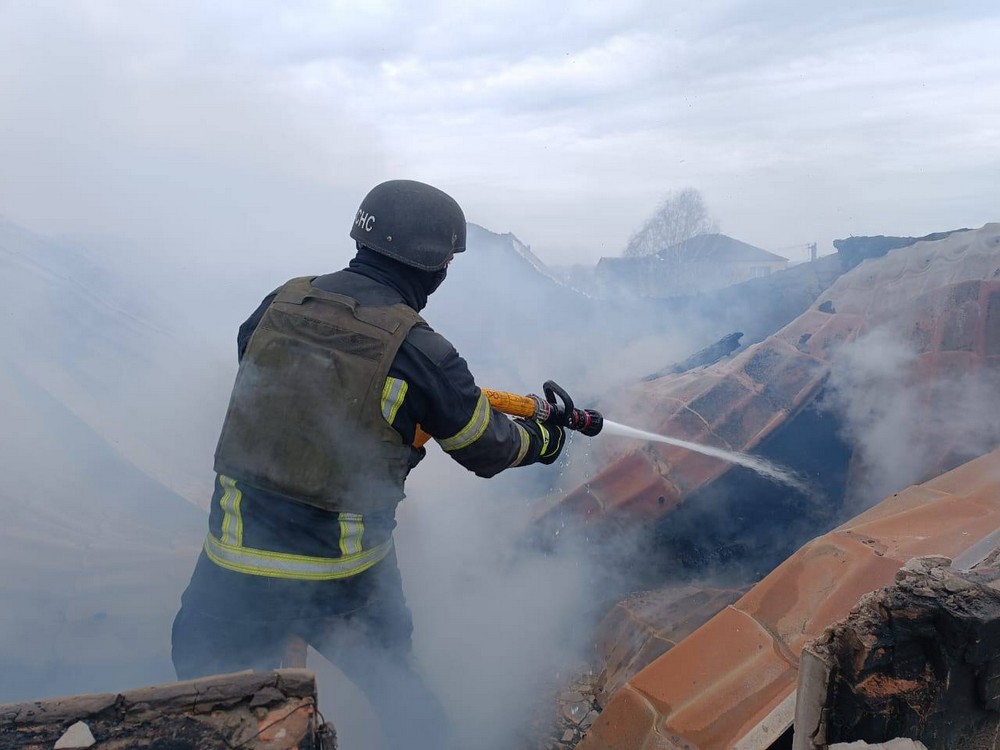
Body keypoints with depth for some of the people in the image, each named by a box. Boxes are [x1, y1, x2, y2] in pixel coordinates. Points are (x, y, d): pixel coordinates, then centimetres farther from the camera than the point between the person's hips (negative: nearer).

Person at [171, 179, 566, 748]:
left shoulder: (282, 304, -4)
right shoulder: (421, 353, -16)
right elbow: (486, 449, -4)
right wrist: (542, 440, 18)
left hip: (235, 558, 3)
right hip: (346, 578, -2)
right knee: (402, 698, 27)